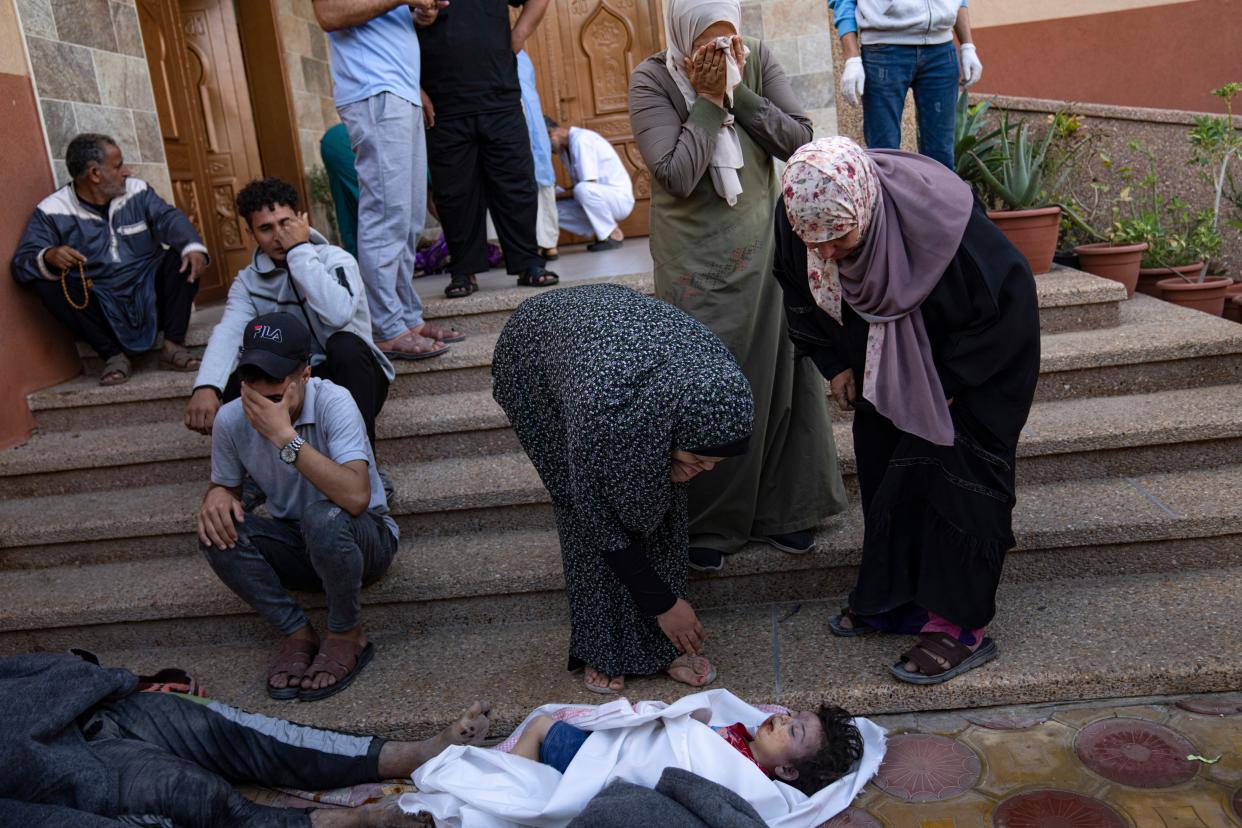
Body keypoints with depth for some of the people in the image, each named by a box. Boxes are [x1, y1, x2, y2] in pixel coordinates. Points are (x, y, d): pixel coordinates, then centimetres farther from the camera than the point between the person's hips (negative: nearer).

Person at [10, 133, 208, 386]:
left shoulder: (137, 191, 4)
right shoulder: (51, 211, -4)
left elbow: (168, 218, -12)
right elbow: (22, 262, -10)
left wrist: (193, 247, -35)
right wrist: (48, 257, -35)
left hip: (150, 296, 1)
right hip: (100, 307, -1)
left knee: (183, 256, -20)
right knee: (45, 283, -24)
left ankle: (173, 345, -17)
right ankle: (113, 355, -15)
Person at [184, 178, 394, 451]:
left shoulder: (335, 259, -11)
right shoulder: (248, 281, 1)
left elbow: (338, 315, -33)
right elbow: (228, 332, -19)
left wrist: (300, 250, -25)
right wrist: (206, 386, -38)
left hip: (354, 377, -3)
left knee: (345, 344, -34)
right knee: (234, 384, -23)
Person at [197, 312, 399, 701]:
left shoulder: (332, 402, -25)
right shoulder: (231, 419, -11)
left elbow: (356, 496, -39)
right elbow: (224, 484, 8)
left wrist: (285, 436, -38)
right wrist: (216, 495, -17)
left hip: (365, 540, -4)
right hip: (297, 548, 5)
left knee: (323, 517, -36)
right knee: (217, 530, -21)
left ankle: (347, 636, -10)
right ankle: (298, 634, -6)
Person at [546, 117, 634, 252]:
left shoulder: (581, 140, -19)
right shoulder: (565, 147, 8)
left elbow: (588, 185, -24)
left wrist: (556, 196, -15)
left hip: (619, 197, -9)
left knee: (583, 190, -38)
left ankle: (613, 235, -15)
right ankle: (603, 232, 2)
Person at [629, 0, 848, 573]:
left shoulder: (758, 60, 1)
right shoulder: (652, 81, -9)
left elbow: (800, 140, -6)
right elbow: (676, 175, -19)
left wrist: (738, 91, -13)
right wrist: (708, 100, -16)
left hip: (763, 246, 4)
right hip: (696, 262, -3)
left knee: (777, 372, 9)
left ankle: (782, 509, 26)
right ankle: (708, 523, 18)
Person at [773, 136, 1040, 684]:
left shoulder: (938, 217, -38)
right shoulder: (800, 218, -24)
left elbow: (1005, 302, -23)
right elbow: (801, 296, 0)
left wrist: (950, 382, -17)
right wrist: (835, 363, -2)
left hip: (982, 350, -5)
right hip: (885, 357, 6)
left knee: (954, 474, -8)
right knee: (882, 468, 8)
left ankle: (960, 625, 3)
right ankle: (892, 597, 24)